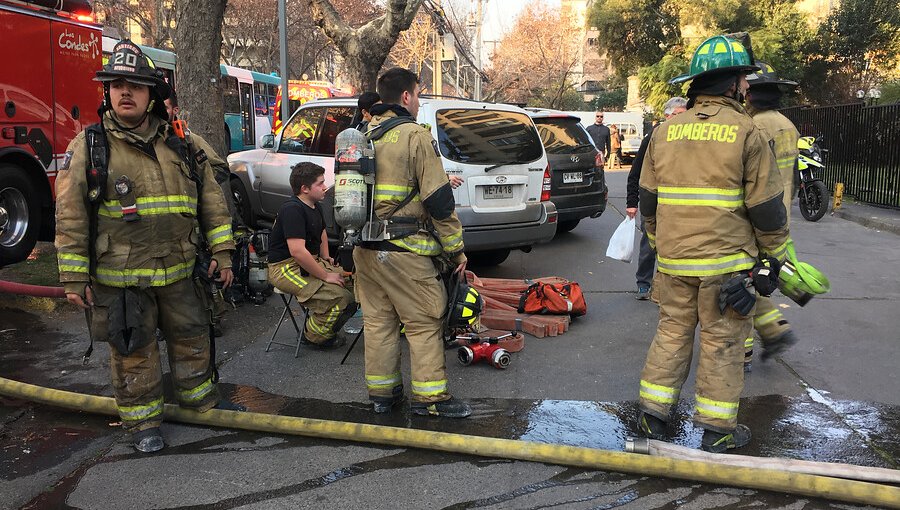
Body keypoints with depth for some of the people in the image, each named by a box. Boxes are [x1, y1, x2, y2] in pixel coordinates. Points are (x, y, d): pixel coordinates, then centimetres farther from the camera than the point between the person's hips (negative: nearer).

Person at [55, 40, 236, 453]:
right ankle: (142, 419, 26)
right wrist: (74, 278, -8)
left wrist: (221, 251, 2)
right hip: (119, 277, -3)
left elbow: (211, 199, 7)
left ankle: (201, 398, 36)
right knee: (132, 351, 9)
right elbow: (69, 217, -6)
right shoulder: (88, 147, -5)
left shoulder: (179, 145, 4)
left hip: (178, 272, 3)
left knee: (191, 337, 15)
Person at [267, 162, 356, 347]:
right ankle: (314, 335, 0)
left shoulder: (315, 207, 12)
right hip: (286, 268, -10)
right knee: (342, 298, -25)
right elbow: (297, 251, -28)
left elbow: (322, 233, 33)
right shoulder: (292, 209, -19)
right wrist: (325, 276, -22)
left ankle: (325, 328, 11)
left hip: (311, 262, 10)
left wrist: (326, 259, 18)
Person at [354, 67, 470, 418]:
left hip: (365, 248, 7)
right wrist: (455, 249, -6)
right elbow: (439, 201, -13)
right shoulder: (415, 136, -10)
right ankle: (429, 396, 9)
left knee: (377, 319, 14)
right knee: (424, 322, 3)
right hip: (403, 250, -7)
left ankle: (381, 392, 22)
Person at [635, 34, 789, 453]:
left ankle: (653, 414, 20)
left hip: (673, 260, 4)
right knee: (723, 342, 7)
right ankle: (717, 430, 18)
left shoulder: (664, 132, 6)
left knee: (671, 332, 15)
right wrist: (772, 256, 6)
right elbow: (766, 206, -6)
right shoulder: (745, 132, -8)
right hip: (727, 262, -4)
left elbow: (648, 199, 11)